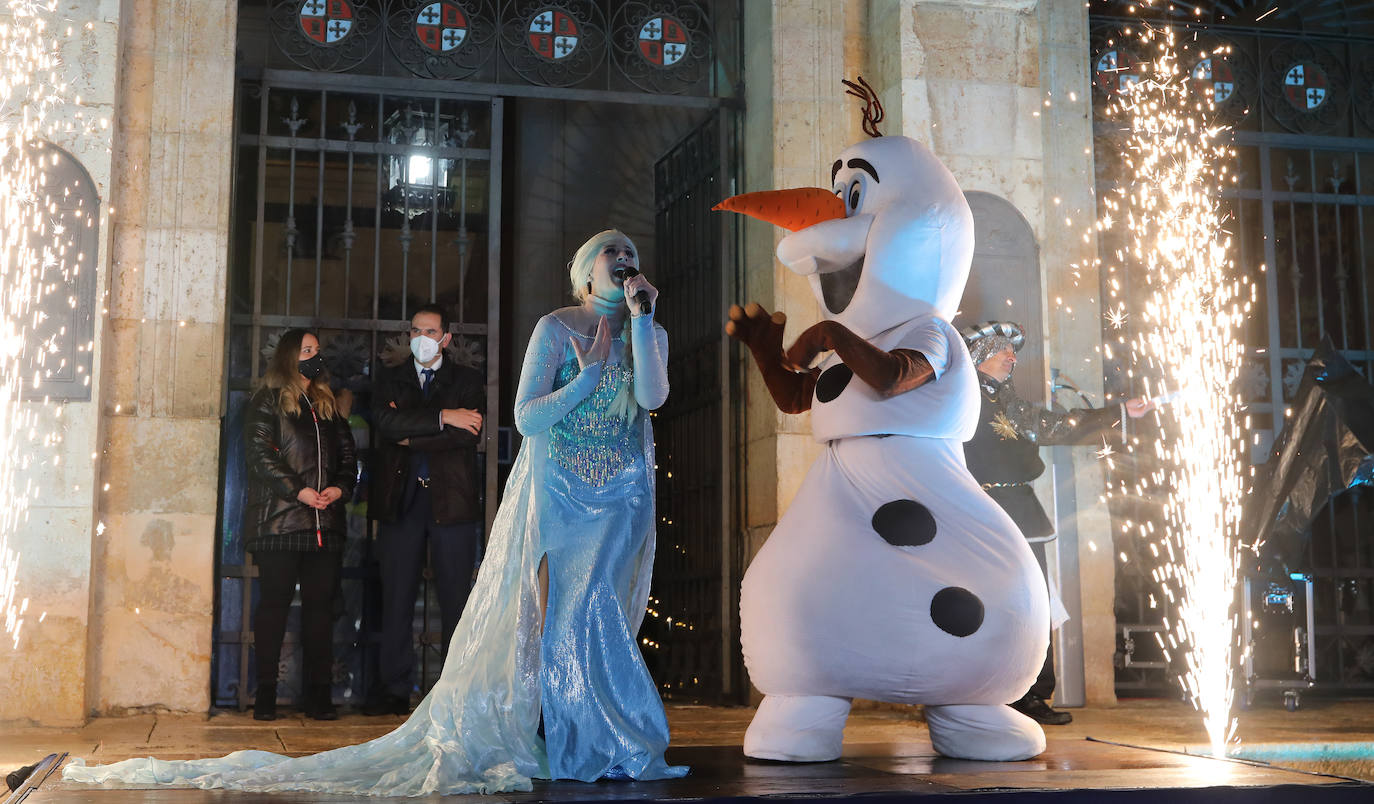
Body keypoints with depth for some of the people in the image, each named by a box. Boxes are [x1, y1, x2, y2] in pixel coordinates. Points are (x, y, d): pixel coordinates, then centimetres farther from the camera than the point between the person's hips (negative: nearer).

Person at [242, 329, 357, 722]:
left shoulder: (328, 403, 19)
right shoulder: (268, 402, 3)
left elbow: (348, 453, 17)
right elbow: (259, 453, -7)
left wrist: (341, 487, -3)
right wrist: (299, 490, -15)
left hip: (325, 524, 5)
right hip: (279, 523, -5)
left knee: (320, 607, 3)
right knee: (273, 605, -1)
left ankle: (318, 695, 7)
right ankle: (266, 695, 5)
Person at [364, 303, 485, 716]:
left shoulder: (468, 380, 10)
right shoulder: (389, 379, 15)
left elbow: (469, 434, -7)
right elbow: (386, 421, -5)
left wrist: (411, 436, -6)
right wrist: (442, 417, -11)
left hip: (451, 500, -1)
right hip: (400, 500, 2)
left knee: (457, 597, -2)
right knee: (397, 597, 1)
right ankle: (394, 690, 6)